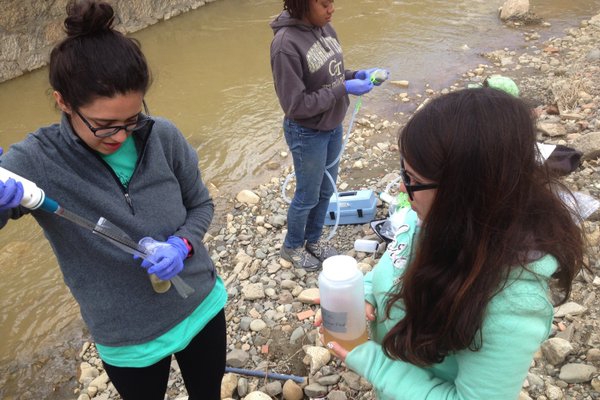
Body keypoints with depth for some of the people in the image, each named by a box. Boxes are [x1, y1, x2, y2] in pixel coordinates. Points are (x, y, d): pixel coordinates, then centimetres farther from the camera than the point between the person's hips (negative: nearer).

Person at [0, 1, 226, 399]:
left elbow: (201, 204, -2)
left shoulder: (164, 137, -16)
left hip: (201, 306, 2)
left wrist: (182, 245, -22)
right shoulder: (34, 163, -21)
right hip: (128, 341, -1)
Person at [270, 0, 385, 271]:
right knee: (308, 196, 12)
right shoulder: (286, 43, -26)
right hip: (307, 134, -7)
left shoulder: (324, 27, -4)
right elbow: (296, 105, -25)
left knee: (326, 190, 21)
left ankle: (313, 240, 45)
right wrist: (344, 90, -24)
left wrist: (356, 75, -10)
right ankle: (292, 247, 38)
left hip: (333, 126, 7)